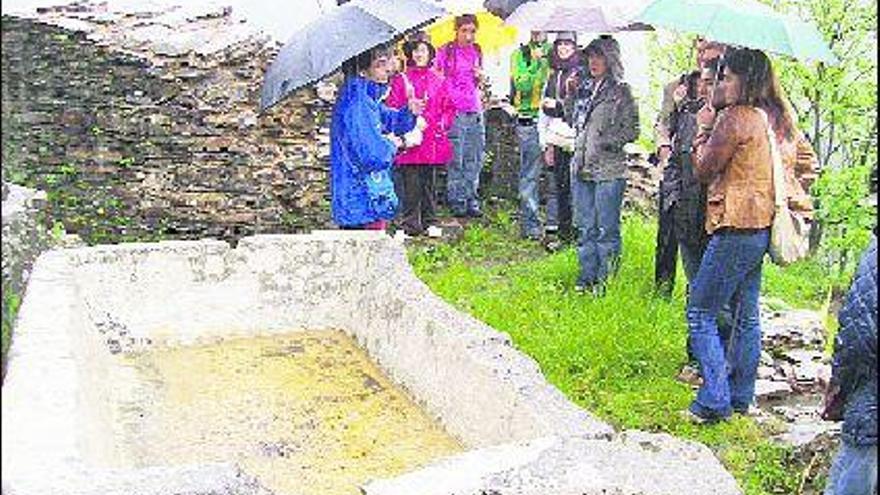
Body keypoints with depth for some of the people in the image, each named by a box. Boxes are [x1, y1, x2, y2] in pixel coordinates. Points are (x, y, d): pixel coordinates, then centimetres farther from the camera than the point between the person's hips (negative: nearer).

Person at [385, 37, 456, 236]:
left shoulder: (438, 80, 14)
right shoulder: (401, 79, 3)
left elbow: (449, 107, 15)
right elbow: (392, 109, -1)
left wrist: (442, 125, 0)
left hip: (433, 139, 4)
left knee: (428, 181, 10)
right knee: (411, 183, -6)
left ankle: (428, 221, 18)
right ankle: (410, 223, -1)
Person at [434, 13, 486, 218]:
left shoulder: (477, 51, 14)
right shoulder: (446, 51, -2)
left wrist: (481, 76, 2)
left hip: (475, 111, 5)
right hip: (455, 111, -5)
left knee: (475, 159, 6)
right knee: (456, 159, -4)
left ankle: (471, 200, 13)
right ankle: (457, 201, 5)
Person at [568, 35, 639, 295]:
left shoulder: (621, 92, -4)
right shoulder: (584, 88, 14)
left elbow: (632, 130, -6)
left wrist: (606, 142, -14)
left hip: (609, 170, -6)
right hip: (581, 167, 6)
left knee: (606, 228, -2)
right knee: (585, 227, 11)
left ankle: (605, 278, 8)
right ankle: (587, 276, 20)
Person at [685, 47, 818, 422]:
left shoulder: (734, 117, -15)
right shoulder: (778, 118, 11)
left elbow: (704, 170, -8)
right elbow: (807, 159, 22)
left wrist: (704, 127, 3)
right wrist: (786, 193, 23)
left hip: (737, 228, -9)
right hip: (764, 226, 9)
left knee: (700, 313, -2)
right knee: (746, 314, 15)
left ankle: (714, 401, -3)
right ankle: (741, 397, 24)